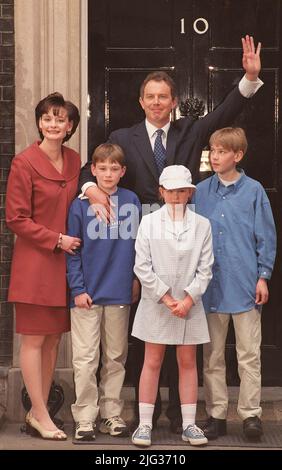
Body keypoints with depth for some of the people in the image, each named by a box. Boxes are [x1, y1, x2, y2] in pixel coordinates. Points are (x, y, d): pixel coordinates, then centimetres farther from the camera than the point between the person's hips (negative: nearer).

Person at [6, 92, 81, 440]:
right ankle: (40, 416, 5)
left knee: (54, 337, 9)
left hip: (64, 262, 6)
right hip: (34, 263, -6)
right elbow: (16, 219, -9)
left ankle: (38, 411, 18)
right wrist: (57, 239, -13)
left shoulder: (74, 161, 9)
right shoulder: (24, 163, -9)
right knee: (33, 338, -1)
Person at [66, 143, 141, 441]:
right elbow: (72, 250, -2)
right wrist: (77, 289, -8)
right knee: (85, 359, -1)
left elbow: (137, 245, 10)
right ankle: (85, 419, 6)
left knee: (116, 358, 10)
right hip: (88, 293, -2)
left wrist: (136, 279, 6)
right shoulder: (81, 205, -4)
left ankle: (111, 414, 21)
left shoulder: (131, 202, 3)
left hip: (120, 294, 3)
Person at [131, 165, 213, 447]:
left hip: (189, 304, 2)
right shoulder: (149, 222, -2)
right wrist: (166, 298, -10)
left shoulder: (202, 225, 1)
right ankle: (144, 424, 9)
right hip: (155, 304, -1)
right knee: (152, 363, 3)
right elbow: (142, 267, -5)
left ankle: (189, 425, 15)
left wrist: (187, 299, -10)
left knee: (187, 363, 8)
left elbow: (205, 269, 0)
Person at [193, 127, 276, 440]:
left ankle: (250, 414, 12)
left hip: (245, 284, -3)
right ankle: (216, 415, 18)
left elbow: (266, 237, 1)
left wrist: (263, 276, -2)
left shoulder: (253, 191, -2)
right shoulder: (201, 191, 5)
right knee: (212, 355, 9)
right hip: (211, 283, 3)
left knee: (249, 353, 3)